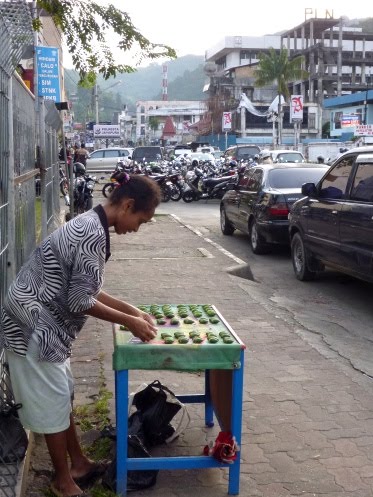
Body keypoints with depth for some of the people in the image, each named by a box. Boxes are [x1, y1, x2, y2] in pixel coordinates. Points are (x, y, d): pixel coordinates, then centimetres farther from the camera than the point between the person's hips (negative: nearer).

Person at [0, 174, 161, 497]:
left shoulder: (89, 225, 8)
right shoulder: (94, 234, -23)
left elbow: (85, 289, 14)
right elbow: (80, 301, -22)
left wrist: (132, 310, 11)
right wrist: (129, 322, -11)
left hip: (43, 323, 10)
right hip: (34, 327, -10)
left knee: (62, 397, 20)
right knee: (52, 404, 5)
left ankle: (79, 464, 34)